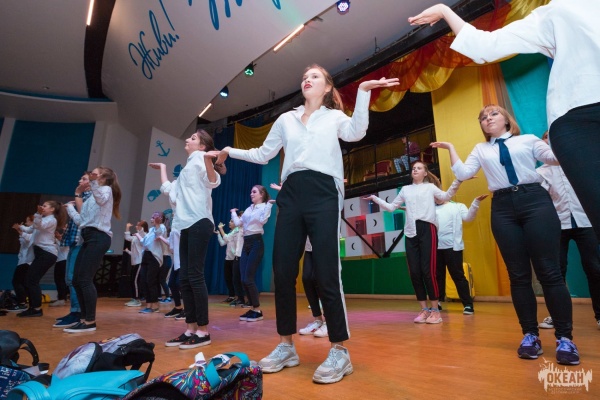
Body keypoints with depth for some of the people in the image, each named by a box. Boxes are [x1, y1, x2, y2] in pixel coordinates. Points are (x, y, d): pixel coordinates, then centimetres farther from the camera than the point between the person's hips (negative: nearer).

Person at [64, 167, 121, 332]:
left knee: (85, 279, -13)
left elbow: (101, 200, -24)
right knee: (77, 280, 7)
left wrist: (94, 182, -35)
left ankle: (90, 322, -9)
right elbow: (80, 220, 20)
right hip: (89, 238, 9)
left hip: (98, 237, -9)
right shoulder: (92, 196, 27)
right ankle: (84, 319, 13)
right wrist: (69, 207, 32)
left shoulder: (106, 189, 3)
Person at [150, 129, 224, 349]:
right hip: (187, 225, 9)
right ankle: (191, 329, 11)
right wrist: (162, 168, 43)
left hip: (199, 223, -9)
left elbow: (213, 182, -13)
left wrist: (208, 159, -29)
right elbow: (168, 189, 32)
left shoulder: (199, 157, 4)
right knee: (184, 278, 5)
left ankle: (203, 331, -5)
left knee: (195, 275, -11)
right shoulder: (187, 169, 28)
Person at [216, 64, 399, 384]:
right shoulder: (286, 119, 23)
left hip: (323, 193, -4)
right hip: (291, 194, 4)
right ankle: (286, 346, 17)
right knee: (282, 271, 2)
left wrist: (363, 91, -12)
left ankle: (340, 352, 4)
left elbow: (355, 133, -8)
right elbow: (263, 154, 24)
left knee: (326, 273, -9)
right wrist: (231, 152, 22)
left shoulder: (334, 116, 14)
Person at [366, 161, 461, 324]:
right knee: (414, 272, 1)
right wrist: (375, 198, 17)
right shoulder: (405, 189, 21)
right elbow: (391, 207, 21)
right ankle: (424, 309, 13)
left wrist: (458, 180, -10)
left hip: (427, 229, -3)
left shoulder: (430, 187, 14)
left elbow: (446, 196, 1)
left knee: (427, 270, -9)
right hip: (411, 232, 4)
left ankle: (435, 310, 3)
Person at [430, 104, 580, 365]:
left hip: (535, 200, -2)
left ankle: (565, 337, 5)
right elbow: (463, 173, 9)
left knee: (548, 271, -5)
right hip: (503, 207, 2)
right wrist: (451, 149, 10)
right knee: (518, 274, 3)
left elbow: (557, 157, 2)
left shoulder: (528, 140, 14)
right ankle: (530, 334, 12)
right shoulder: (481, 150, 20)